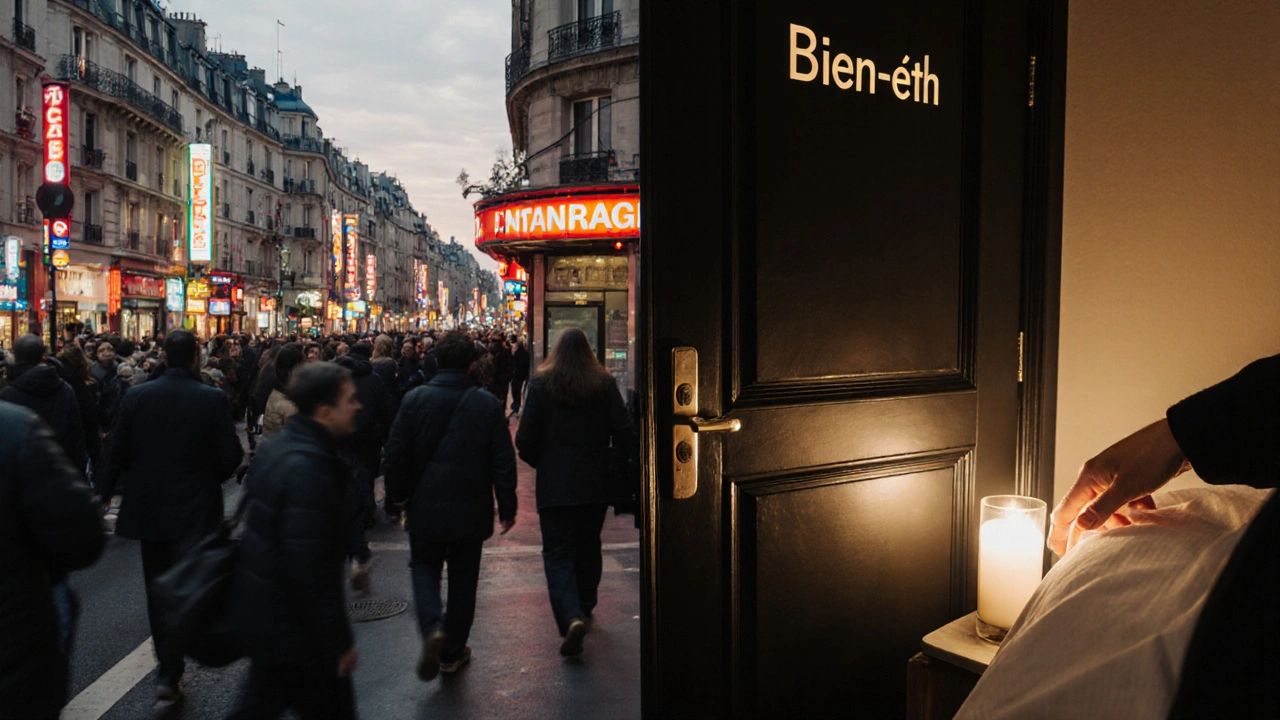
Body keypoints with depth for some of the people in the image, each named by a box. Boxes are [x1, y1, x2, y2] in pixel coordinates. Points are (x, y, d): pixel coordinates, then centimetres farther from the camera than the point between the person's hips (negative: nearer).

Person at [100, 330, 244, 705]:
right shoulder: (213, 399, -12)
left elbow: (117, 453, 0)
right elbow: (230, 455, -12)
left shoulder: (136, 396, -4)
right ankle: (170, 674, -4)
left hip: (147, 506, 3)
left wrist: (107, 492, 14)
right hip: (195, 509, -3)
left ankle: (168, 667, 25)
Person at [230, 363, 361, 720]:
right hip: (293, 625, -9)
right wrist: (339, 641, -19)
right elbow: (313, 568, -28)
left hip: (263, 611, 9)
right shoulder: (309, 468, -27)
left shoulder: (276, 446, 4)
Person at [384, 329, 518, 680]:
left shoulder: (414, 399, -8)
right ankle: (453, 652, 25)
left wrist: (396, 496, 13)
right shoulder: (488, 404, -7)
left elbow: (396, 454, -2)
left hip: (426, 507, 0)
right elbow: (503, 461, -5)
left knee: (424, 566, 19)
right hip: (471, 510, 0)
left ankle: (433, 627, -6)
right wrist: (507, 507, 5)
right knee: (463, 578, 14)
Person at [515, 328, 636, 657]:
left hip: (555, 484, -3)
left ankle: (571, 617, -18)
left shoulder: (541, 384, -6)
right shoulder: (605, 384, -2)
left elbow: (525, 439, -7)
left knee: (558, 553, 0)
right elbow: (624, 434, -4)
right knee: (589, 547, 20)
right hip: (596, 483, 3)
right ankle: (584, 607, 34)